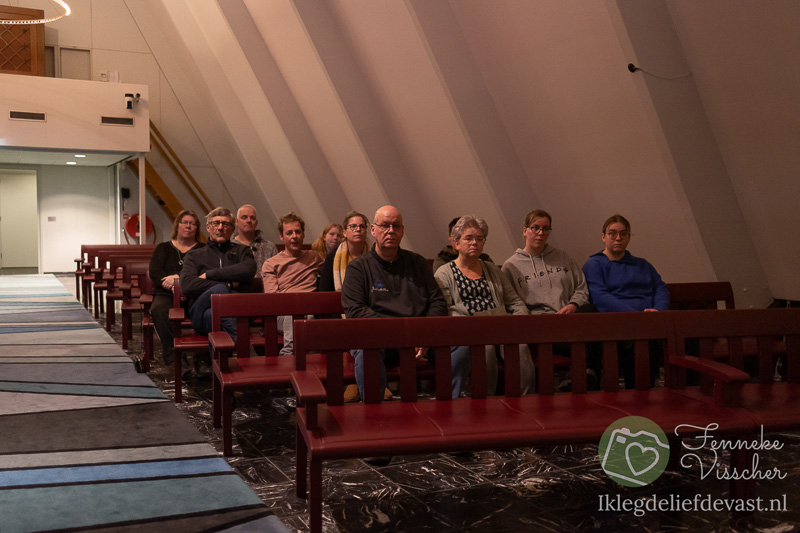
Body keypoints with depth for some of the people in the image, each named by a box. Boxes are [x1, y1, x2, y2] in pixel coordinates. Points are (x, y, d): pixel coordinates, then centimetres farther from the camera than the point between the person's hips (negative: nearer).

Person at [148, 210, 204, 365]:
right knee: (158, 309, -35)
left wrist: (178, 277, -14)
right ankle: (171, 355, -36)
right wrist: (172, 286, -11)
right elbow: (154, 272, 6)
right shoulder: (164, 248, 22)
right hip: (167, 294, 2)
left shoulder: (202, 250, 17)